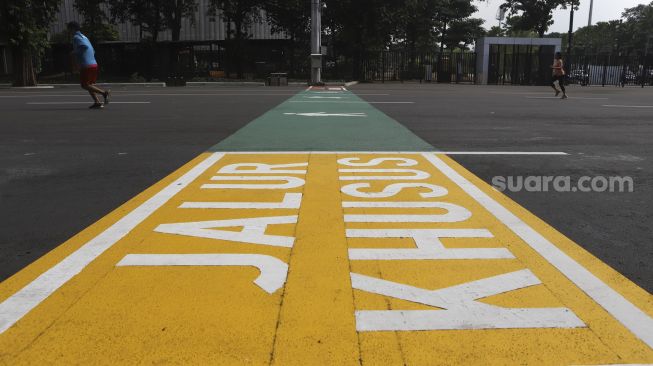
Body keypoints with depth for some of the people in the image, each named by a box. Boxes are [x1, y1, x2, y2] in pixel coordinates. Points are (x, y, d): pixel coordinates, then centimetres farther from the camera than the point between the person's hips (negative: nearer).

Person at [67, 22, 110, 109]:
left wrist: (75, 52, -9)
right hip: (94, 64, 9)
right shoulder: (84, 37, 22)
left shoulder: (76, 37, -5)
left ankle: (104, 93, -16)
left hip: (86, 65, -9)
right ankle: (97, 102, 3)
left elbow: (85, 46, -22)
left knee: (85, 85, -4)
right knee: (89, 85, 13)